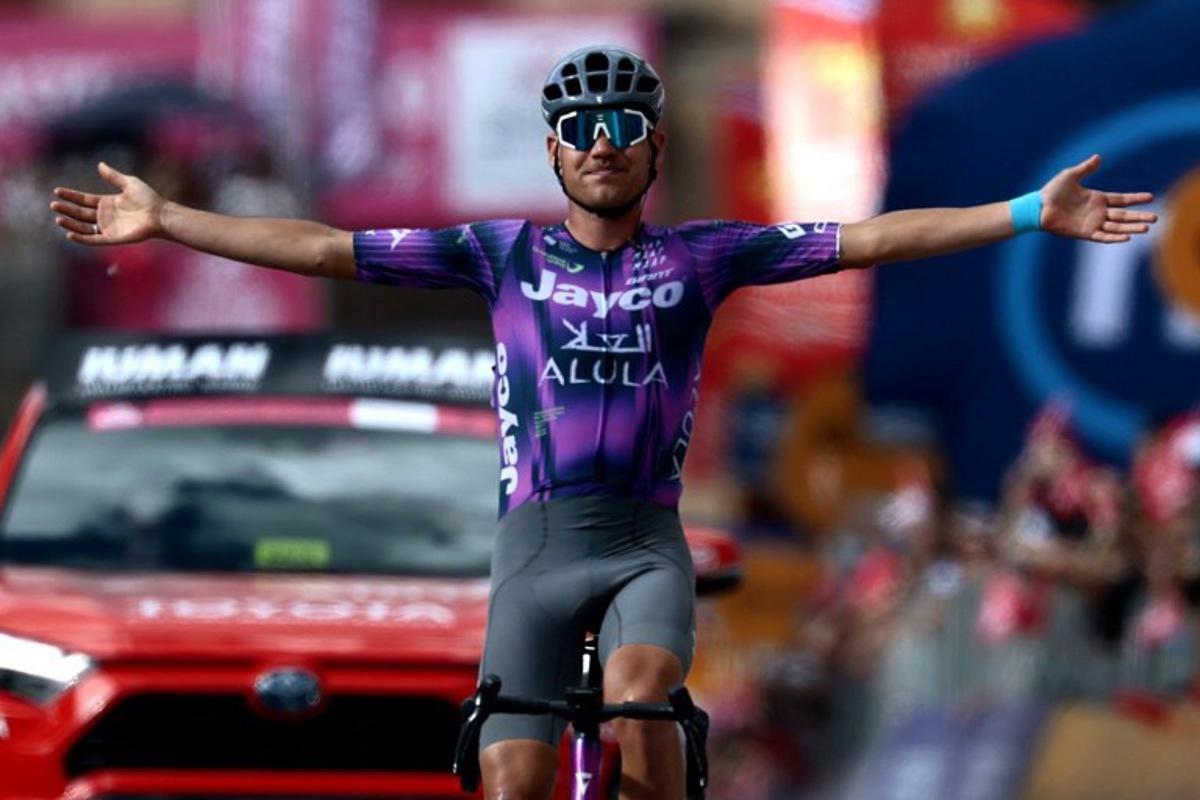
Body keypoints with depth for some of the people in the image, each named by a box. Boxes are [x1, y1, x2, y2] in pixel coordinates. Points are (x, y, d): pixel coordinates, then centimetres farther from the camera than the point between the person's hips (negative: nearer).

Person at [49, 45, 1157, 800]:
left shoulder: (700, 256, 5)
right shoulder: (504, 253, 7)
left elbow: (866, 239, -1)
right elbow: (329, 250, 7)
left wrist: (1033, 215, -8)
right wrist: (165, 221, 4)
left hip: (647, 543, -1)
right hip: (535, 547, 1)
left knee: (636, 693, -31)